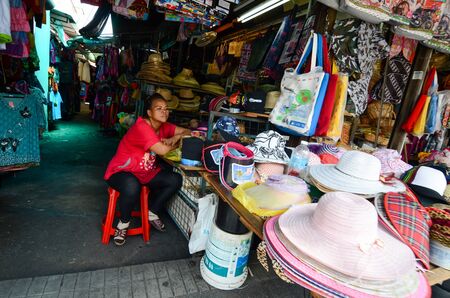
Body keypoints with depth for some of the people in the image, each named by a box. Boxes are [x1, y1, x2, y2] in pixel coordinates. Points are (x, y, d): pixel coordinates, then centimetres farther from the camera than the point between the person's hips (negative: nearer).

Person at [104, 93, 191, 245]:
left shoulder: (164, 126, -2)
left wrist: (176, 137, -23)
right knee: (132, 187, -40)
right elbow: (162, 150, -34)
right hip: (121, 171, -7)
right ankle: (124, 222, -6)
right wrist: (177, 143, -13)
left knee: (176, 180, -10)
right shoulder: (141, 127, -26)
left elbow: (188, 132, -1)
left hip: (146, 172, 7)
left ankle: (152, 213, 12)